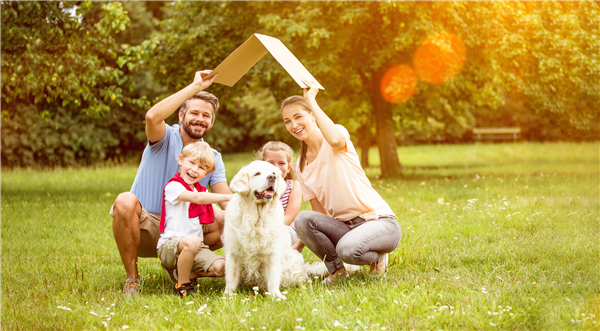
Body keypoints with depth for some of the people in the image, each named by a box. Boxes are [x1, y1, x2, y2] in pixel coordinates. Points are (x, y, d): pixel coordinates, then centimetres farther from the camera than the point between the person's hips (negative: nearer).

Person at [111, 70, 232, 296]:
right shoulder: (165, 138, -6)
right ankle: (132, 278, -19)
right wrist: (195, 86, -29)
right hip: (143, 227, -4)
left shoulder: (212, 158, 7)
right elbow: (152, 116, -31)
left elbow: (228, 200, -4)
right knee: (125, 201, -36)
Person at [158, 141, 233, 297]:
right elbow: (196, 198, -24)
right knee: (192, 242, -40)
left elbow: (217, 215, 11)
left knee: (221, 267, -18)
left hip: (197, 249, 7)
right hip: (170, 245, -7)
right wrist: (229, 197, -24)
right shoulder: (173, 186, -8)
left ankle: (183, 273, 5)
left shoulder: (202, 190, 18)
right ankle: (182, 285, -19)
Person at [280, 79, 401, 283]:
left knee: (348, 249, -36)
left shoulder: (338, 131, -6)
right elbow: (319, 212, 13)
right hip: (344, 226, 6)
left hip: (379, 221, -5)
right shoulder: (302, 166, 11)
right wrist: (301, 242, -2)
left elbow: (335, 139, -34)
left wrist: (312, 100, -23)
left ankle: (377, 256, -1)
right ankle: (336, 268, -2)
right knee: (303, 219, -23)